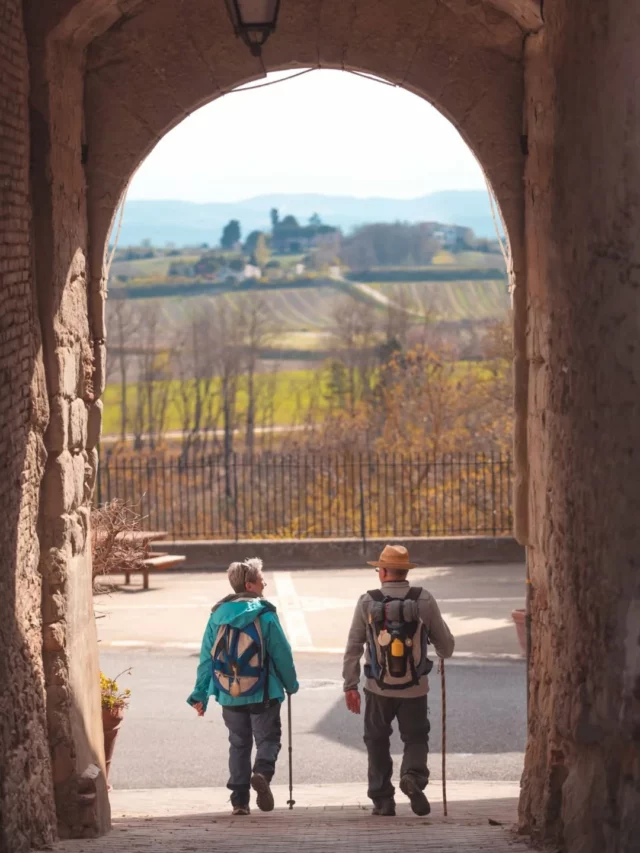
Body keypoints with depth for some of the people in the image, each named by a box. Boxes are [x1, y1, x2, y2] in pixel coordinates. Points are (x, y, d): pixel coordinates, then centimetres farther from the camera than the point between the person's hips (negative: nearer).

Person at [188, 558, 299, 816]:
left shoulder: (217, 615, 1)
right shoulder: (264, 615, -11)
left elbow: (206, 657, 3)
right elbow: (282, 654, -6)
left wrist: (200, 694, 8)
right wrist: (291, 684, 10)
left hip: (229, 697, 4)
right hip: (262, 695, -4)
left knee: (239, 745, 16)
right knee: (268, 738, 10)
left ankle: (240, 799, 12)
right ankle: (262, 772, -19)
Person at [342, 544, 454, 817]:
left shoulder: (367, 602, -6)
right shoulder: (424, 600, -5)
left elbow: (353, 648, -5)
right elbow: (445, 645, 1)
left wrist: (350, 685, 1)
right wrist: (444, 652, 25)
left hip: (379, 688, 0)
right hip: (415, 689, 0)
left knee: (377, 742, 15)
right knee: (416, 738, 14)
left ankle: (382, 800, 14)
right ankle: (413, 776, -15)